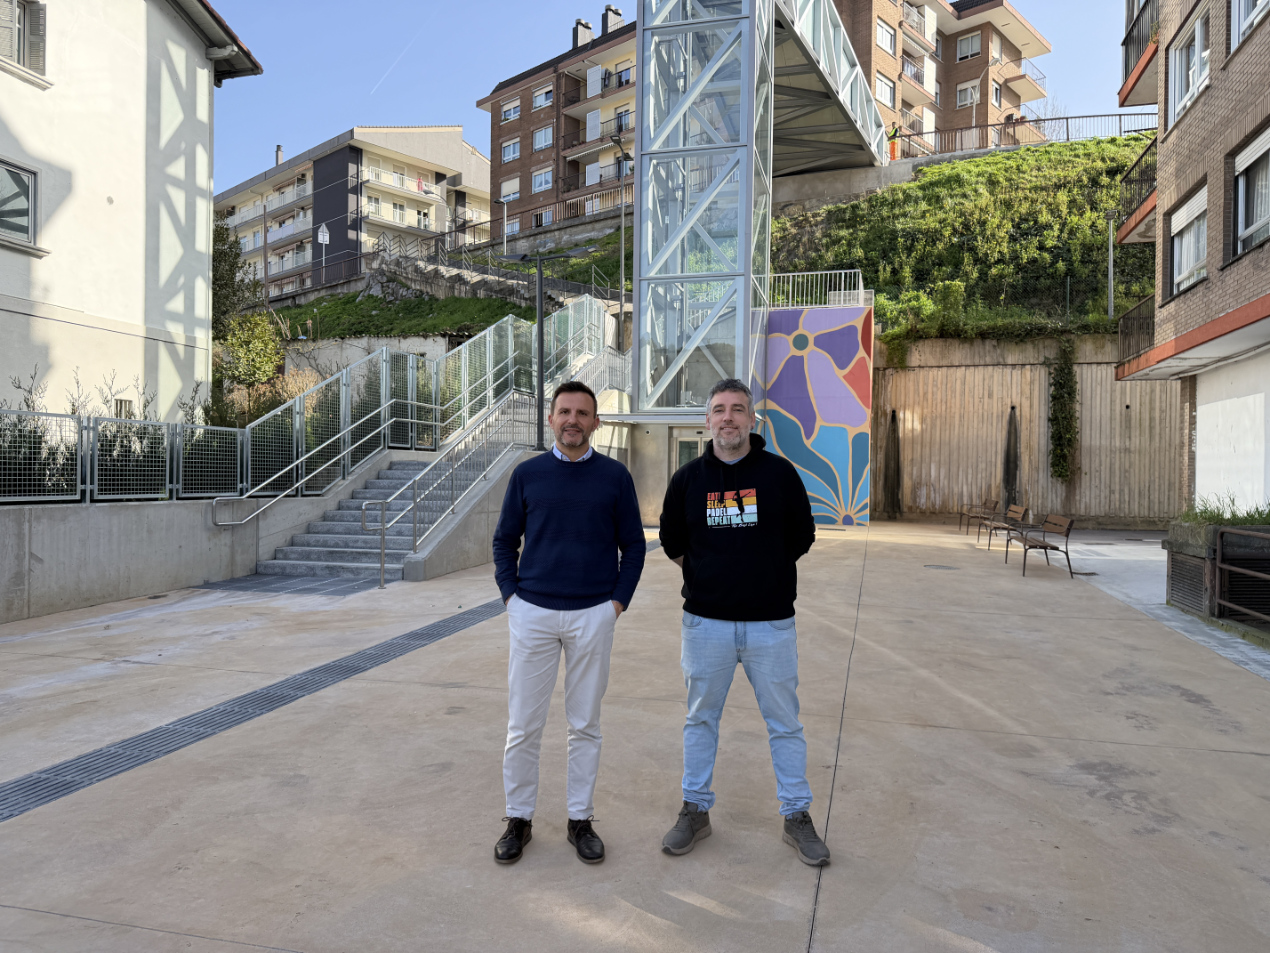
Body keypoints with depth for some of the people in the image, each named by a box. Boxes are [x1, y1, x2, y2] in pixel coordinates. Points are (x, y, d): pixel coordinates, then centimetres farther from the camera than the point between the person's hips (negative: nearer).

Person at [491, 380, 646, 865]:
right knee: (523, 726, 6)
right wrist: (511, 594, -1)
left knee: (585, 724, 10)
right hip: (533, 612, 1)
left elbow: (633, 544, 7)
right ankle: (519, 819, 23)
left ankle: (581, 819, 25)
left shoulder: (615, 476, 1)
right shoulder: (527, 474, 3)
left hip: (593, 615, 0)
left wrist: (619, 600, -2)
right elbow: (504, 539, 10)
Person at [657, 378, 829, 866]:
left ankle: (796, 816, 24)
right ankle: (695, 810, 28)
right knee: (701, 719, 13)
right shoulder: (688, 478, 2)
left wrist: (764, 572, 8)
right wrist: (710, 577, 10)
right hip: (706, 622, 1)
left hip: (771, 622, -1)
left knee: (785, 723, 8)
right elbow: (672, 541, 14)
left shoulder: (780, 473, -2)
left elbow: (802, 537, 7)